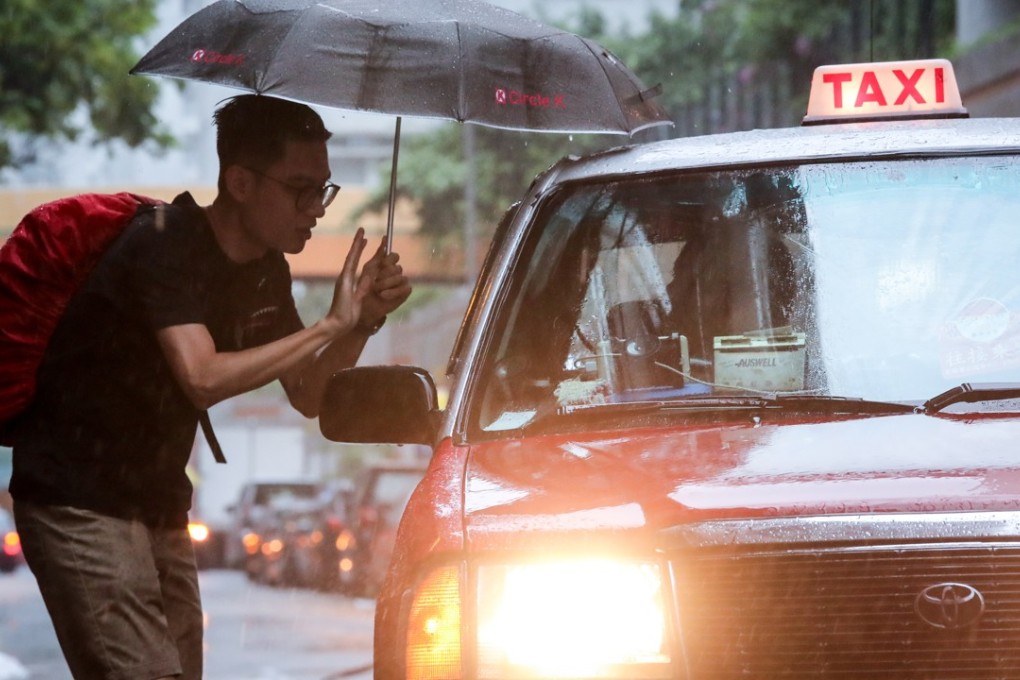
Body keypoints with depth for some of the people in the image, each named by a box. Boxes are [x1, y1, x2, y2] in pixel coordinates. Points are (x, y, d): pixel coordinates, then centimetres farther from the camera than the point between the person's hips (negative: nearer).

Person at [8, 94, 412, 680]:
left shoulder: (266, 273, 8)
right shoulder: (164, 245, -19)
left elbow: (308, 396, 11)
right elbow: (203, 378, -31)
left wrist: (363, 323, -6)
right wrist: (330, 327, -25)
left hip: (158, 507, 9)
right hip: (80, 504, -9)